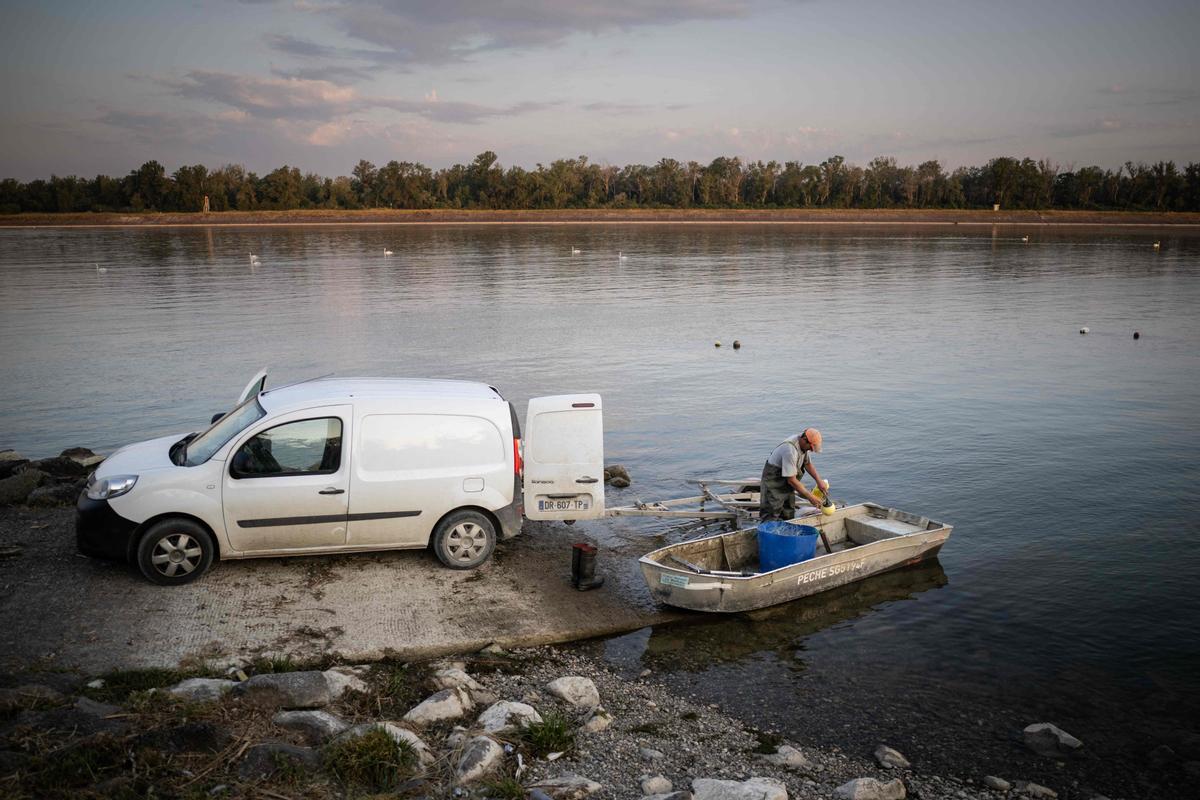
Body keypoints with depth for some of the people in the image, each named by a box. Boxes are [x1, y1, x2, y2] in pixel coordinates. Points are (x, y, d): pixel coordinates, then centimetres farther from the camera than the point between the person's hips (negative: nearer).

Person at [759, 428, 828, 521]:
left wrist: (819, 481, 0)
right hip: (773, 483, -9)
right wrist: (810, 497, -25)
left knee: (789, 517, 12)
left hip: (787, 485, 10)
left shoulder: (804, 445, -6)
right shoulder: (790, 450, -33)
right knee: (771, 518, -13)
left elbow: (808, 463, 12)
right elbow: (791, 480, -30)